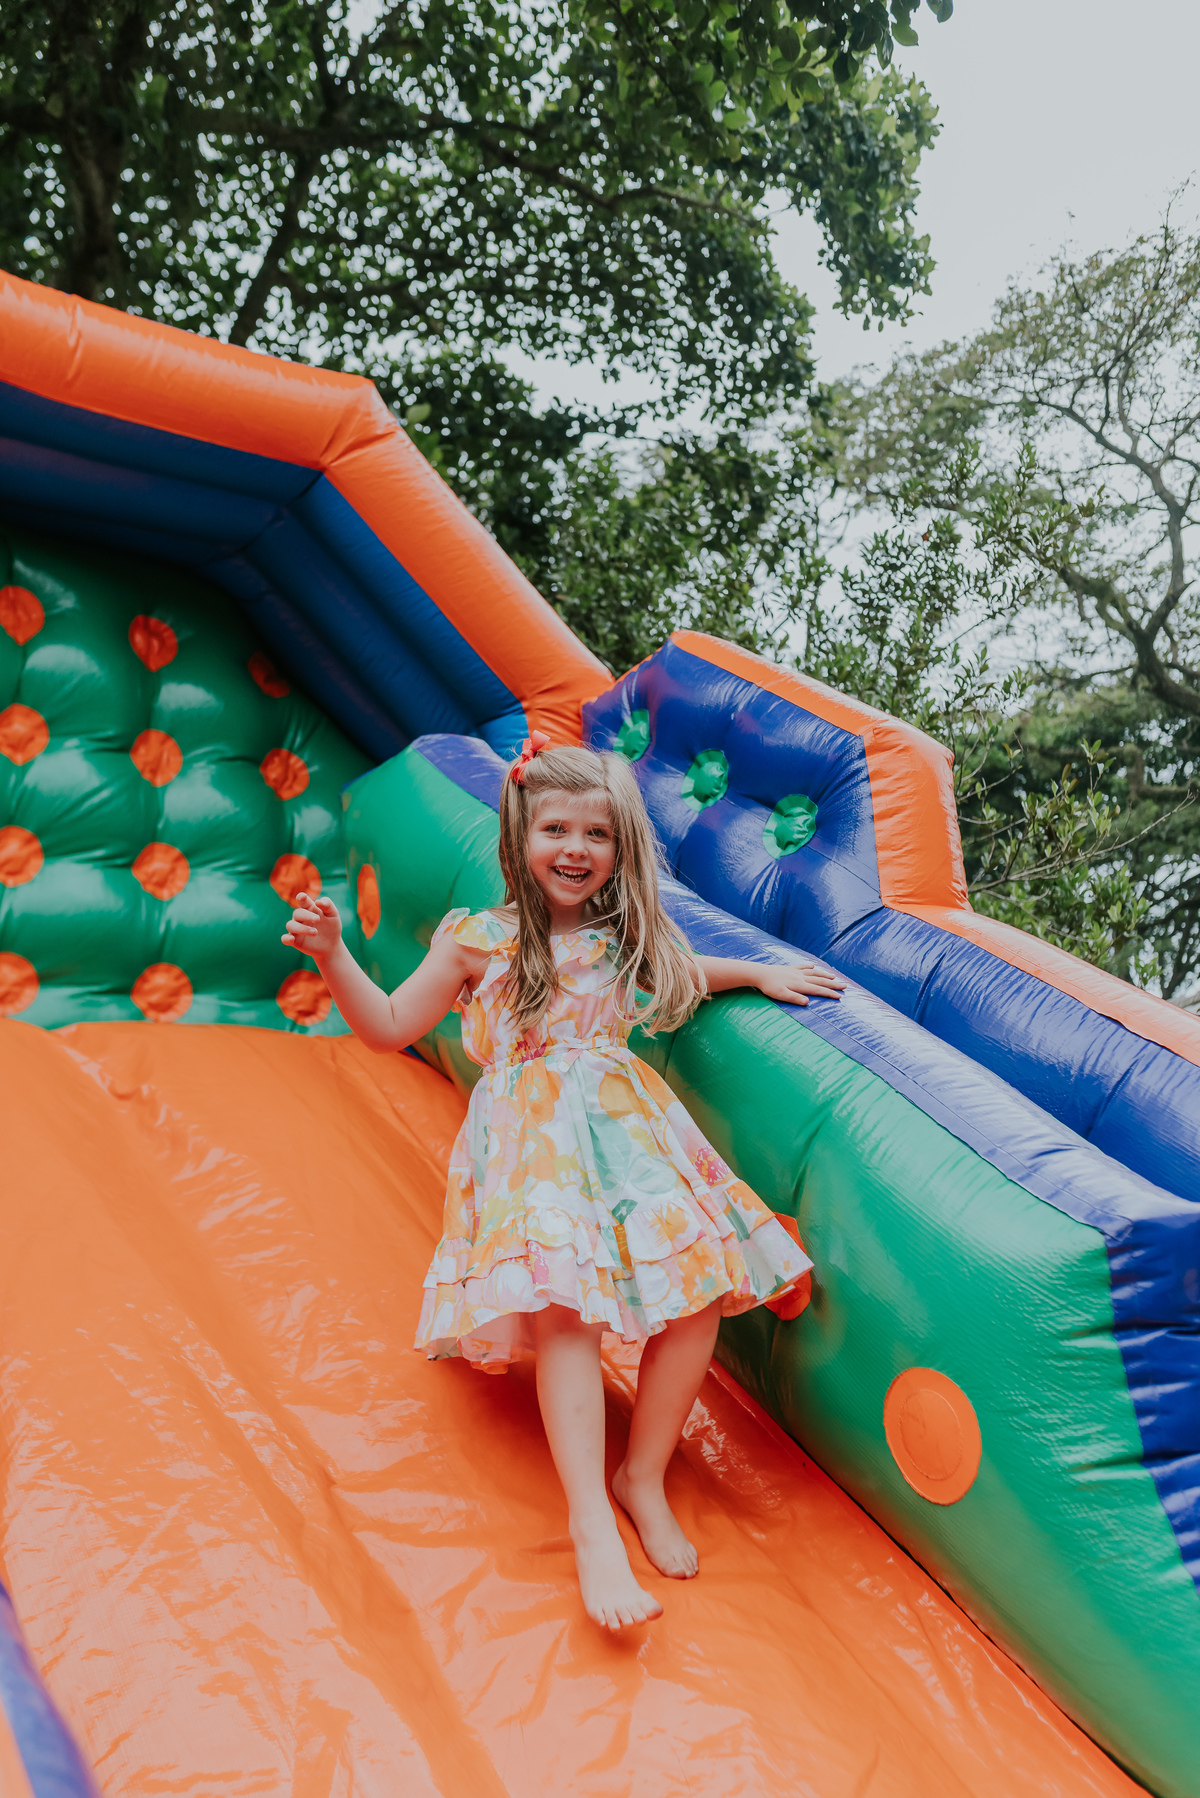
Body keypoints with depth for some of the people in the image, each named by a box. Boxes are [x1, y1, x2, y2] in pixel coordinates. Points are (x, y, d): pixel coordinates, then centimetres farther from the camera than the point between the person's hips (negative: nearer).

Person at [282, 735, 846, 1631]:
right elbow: (390, 1027, 4)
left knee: (699, 1288, -11)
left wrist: (760, 971, 24)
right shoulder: (479, 940, 2)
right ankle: (593, 1525, -17)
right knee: (563, 1306, -24)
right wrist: (333, 956, -10)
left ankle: (644, 1475, 9)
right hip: (532, 1143, -4)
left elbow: (681, 971, 36)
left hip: (627, 1128, 4)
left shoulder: (625, 938, 13)